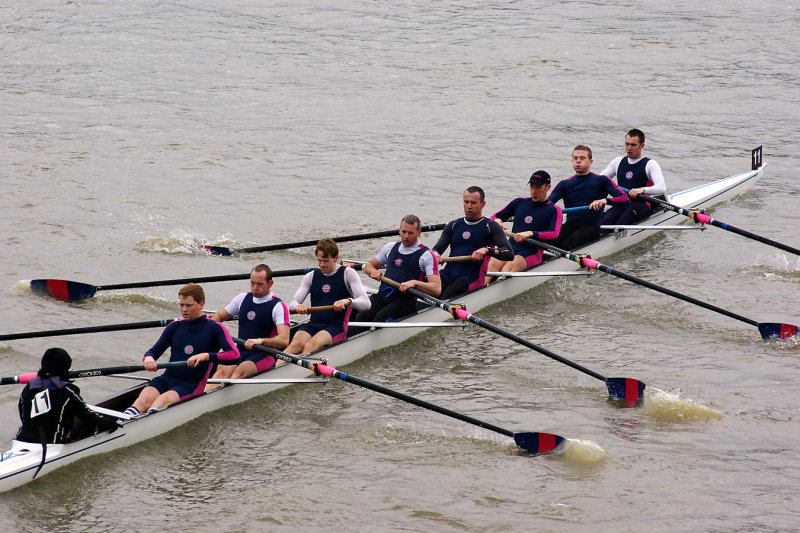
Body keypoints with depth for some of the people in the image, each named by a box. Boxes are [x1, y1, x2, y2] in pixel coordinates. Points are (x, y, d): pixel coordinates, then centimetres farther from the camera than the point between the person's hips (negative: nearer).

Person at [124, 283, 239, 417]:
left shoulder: (214, 328, 3)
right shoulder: (175, 327, 18)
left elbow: (234, 356, -10)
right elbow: (153, 351, 18)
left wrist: (206, 356, -24)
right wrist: (148, 358, -8)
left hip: (192, 385, -3)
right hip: (166, 379, 4)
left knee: (163, 400, -35)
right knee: (145, 399, -30)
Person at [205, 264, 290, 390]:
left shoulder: (278, 306, -4)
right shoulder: (242, 298, 14)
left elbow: (284, 341, -16)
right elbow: (218, 316, 25)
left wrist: (261, 341, -33)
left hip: (265, 355, -4)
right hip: (241, 352, 4)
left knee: (241, 370, -36)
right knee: (223, 369, -29)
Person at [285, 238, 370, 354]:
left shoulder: (347, 274, 3)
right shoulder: (311, 277, 16)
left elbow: (366, 303, -9)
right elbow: (292, 303, 8)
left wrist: (347, 301, -31)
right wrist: (297, 306, -18)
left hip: (337, 327, -3)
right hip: (313, 325, 3)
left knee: (311, 345, -34)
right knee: (296, 344, -30)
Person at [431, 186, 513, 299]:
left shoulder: (490, 226, 8)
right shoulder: (453, 225, 22)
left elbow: (509, 254, -4)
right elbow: (438, 248, 16)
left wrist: (486, 250, -22)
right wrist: (435, 254, -10)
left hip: (472, 277, -4)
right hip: (448, 273, 4)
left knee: (448, 295, -36)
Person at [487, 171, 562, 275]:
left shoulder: (554, 210, 8)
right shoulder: (519, 203, 22)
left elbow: (554, 235, -9)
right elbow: (495, 217, 29)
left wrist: (530, 233, -23)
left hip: (532, 252, -4)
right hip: (510, 248, 4)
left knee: (510, 266, -37)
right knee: (493, 264, -31)